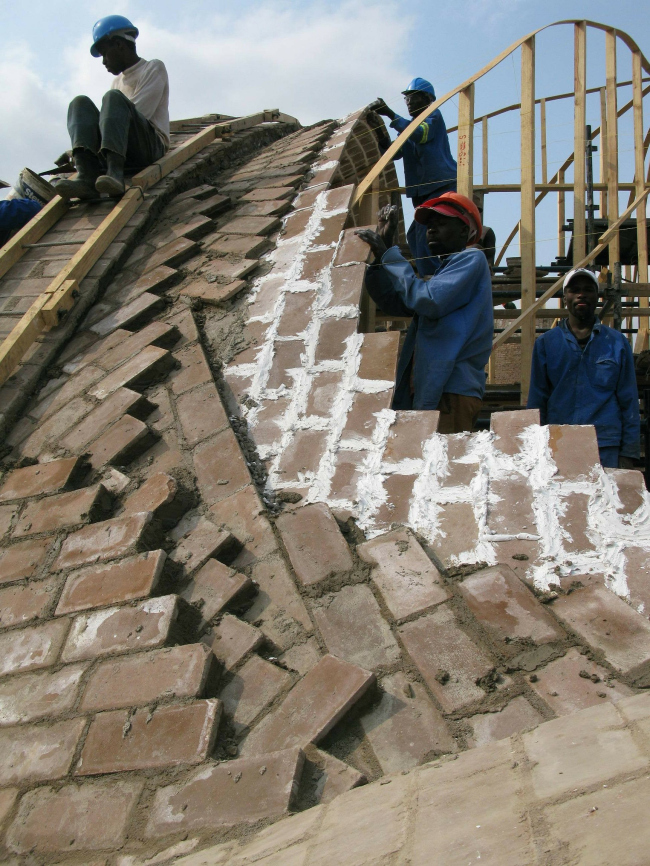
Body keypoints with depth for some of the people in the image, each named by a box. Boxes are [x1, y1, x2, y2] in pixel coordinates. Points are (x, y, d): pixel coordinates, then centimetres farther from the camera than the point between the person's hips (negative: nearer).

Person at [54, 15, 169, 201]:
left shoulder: (154, 68, 11)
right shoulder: (118, 80, 31)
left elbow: (139, 113, -5)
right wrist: (79, 153, 8)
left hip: (150, 146, -6)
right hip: (125, 154, 6)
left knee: (113, 98, -26)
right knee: (81, 103, -11)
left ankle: (114, 173, -49)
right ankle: (87, 177, -38)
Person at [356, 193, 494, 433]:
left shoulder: (471, 259, 0)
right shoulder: (441, 270, 28)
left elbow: (430, 301, -16)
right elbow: (393, 303, 22)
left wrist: (389, 254, -6)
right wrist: (383, 248, 13)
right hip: (426, 390, 9)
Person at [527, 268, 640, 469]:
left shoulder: (617, 343, 8)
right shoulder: (546, 343, 9)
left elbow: (629, 401, 7)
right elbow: (536, 399, 9)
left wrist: (628, 454, 1)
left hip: (606, 450, 0)